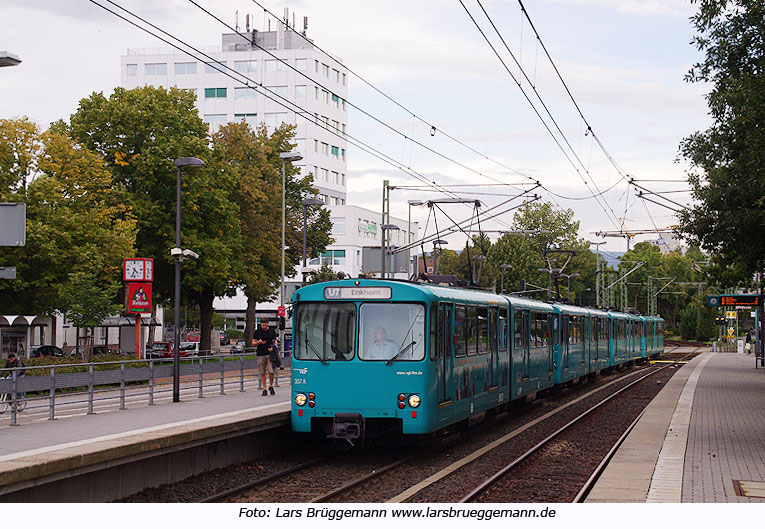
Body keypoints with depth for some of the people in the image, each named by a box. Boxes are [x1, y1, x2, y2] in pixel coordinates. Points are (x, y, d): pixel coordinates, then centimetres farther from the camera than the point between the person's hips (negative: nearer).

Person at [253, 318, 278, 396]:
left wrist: (273, 347, -6)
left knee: (271, 371, -10)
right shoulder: (257, 332, 6)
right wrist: (259, 342, -13)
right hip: (261, 355, 0)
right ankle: (264, 389, 10)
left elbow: (275, 341, 15)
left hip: (270, 354, 0)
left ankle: (271, 386, 11)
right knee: (262, 373, 3)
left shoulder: (272, 331, 9)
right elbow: (253, 343, 8)